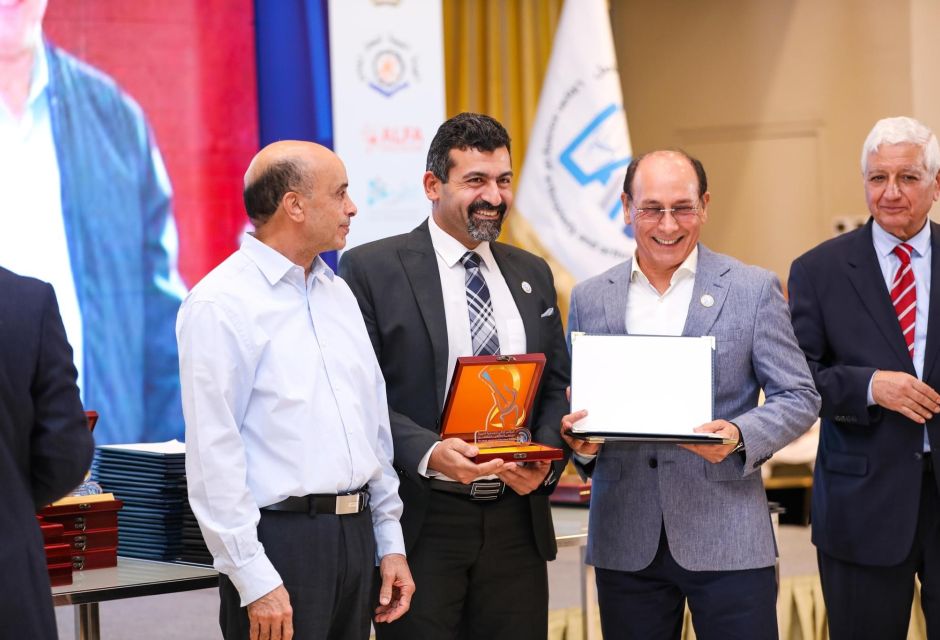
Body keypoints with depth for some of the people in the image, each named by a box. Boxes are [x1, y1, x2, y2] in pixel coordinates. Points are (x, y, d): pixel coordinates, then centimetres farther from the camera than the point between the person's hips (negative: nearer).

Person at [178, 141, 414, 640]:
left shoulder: (337, 293, 14)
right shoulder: (220, 304, -11)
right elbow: (213, 454, -15)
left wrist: (389, 540, 14)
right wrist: (256, 581, -18)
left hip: (356, 535, 7)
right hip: (280, 540, -7)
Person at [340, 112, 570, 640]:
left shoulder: (532, 275, 14)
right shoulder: (372, 270, -3)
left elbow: (557, 386, 16)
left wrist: (546, 458, -4)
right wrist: (429, 452, -23)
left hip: (516, 519, 5)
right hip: (422, 522, -5)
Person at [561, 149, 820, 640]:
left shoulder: (753, 289, 1)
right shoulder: (589, 299, 8)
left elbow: (799, 397, 1)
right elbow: (574, 403, 13)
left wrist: (740, 435, -18)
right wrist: (580, 438, -9)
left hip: (727, 542, -2)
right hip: (625, 543, 2)